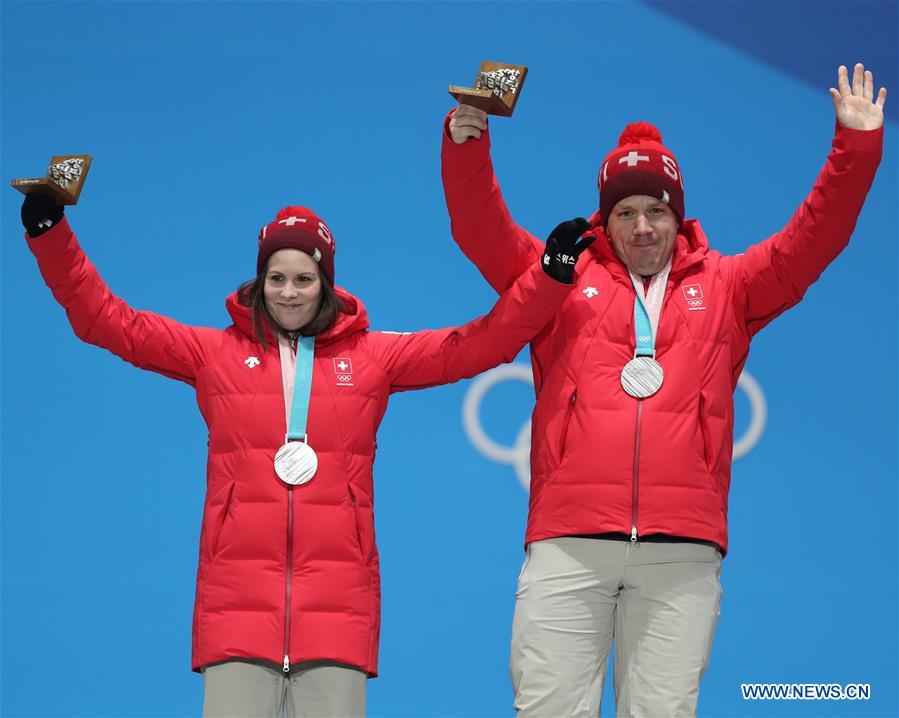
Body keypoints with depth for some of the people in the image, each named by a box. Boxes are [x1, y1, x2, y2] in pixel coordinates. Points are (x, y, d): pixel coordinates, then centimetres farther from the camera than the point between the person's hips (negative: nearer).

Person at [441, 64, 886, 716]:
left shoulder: (723, 288, 18)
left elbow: (812, 240, 13)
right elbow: (481, 230, 8)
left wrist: (856, 148, 3)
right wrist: (466, 139, -6)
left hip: (683, 552, 1)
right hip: (569, 545, 0)